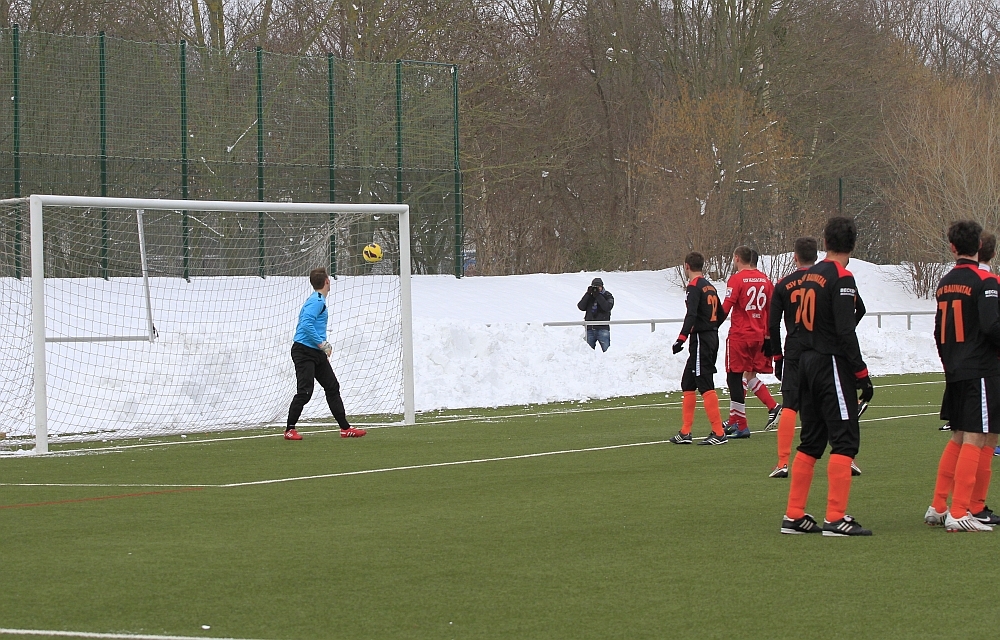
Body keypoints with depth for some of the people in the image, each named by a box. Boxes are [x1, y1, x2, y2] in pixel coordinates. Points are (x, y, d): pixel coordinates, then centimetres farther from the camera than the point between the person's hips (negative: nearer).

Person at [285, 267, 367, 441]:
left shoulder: (318, 300, 15)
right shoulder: (316, 301, -15)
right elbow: (306, 325, -25)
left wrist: (323, 345, 16)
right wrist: (321, 344, -22)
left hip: (316, 354, 11)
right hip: (304, 351, -11)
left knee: (332, 387, 11)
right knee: (304, 392, -11)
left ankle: (345, 428, 14)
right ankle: (289, 430, -1)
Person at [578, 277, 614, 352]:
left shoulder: (607, 296, 5)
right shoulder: (589, 297, 13)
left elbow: (607, 307, -13)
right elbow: (581, 307, -1)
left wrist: (598, 295, -14)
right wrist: (588, 294, -7)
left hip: (602, 328, -3)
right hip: (590, 328, 3)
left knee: (607, 350, -9)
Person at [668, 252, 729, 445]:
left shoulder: (694, 286, -11)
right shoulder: (710, 286, 15)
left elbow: (691, 315, -23)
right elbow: (721, 314, 20)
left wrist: (682, 338, -26)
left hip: (700, 340, -9)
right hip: (712, 338, 9)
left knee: (705, 386, -9)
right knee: (688, 384, 15)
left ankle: (718, 433, -12)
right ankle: (685, 432, 17)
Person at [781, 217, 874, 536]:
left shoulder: (810, 275, 12)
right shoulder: (841, 278, -13)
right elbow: (846, 332, -18)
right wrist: (862, 374, -15)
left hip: (808, 363, 8)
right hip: (832, 365, -8)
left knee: (811, 441, 13)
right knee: (845, 440, -6)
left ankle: (794, 516, 13)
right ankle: (835, 518, -11)